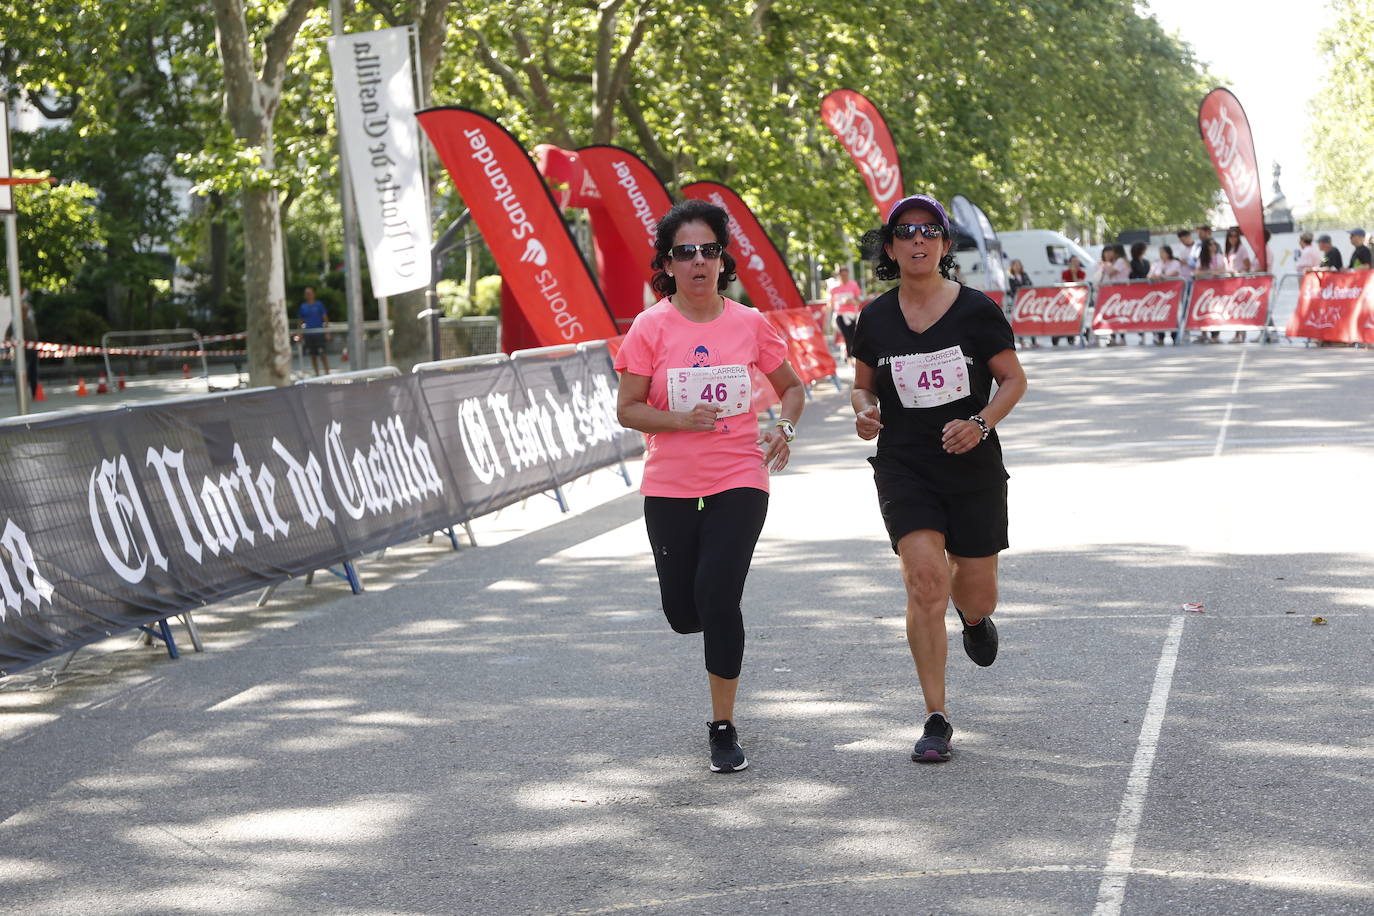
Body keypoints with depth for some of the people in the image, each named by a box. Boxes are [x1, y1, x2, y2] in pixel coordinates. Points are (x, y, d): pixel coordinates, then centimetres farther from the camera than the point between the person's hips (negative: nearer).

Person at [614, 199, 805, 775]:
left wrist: (785, 427, -5)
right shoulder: (650, 327, -3)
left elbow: (791, 386, 15)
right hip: (670, 488, 1)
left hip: (739, 482, -1)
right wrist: (681, 420, -20)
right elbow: (627, 409, -3)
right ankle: (722, 629, 46)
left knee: (717, 601, -14)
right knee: (683, 614, 6)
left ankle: (724, 729, 1)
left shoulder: (750, 324, 1)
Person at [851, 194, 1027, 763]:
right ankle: (937, 720, -10)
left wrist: (981, 423, -15)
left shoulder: (976, 310, -4)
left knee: (975, 597, 8)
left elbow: (1014, 380, 2)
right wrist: (865, 411, -7)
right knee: (925, 581, -17)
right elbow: (862, 385, 16)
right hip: (904, 469, 0)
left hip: (974, 468, 0)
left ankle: (974, 616, 50)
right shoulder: (875, 318, 3)